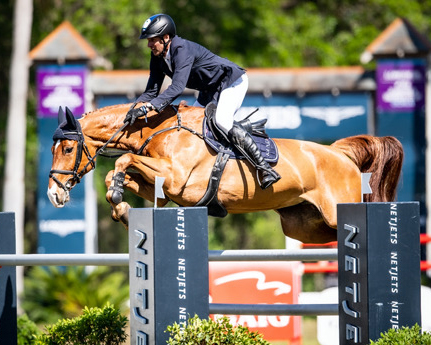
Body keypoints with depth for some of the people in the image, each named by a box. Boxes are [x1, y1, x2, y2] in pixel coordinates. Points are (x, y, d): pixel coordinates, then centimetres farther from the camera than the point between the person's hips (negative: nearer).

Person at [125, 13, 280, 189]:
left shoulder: (183, 50, -31)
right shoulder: (158, 58, -3)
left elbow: (177, 88, -42)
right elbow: (152, 91, -3)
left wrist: (147, 107, -50)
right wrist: (134, 108, -22)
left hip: (232, 81, -10)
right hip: (210, 89, 10)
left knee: (222, 122, -27)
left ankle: (266, 169, -29)